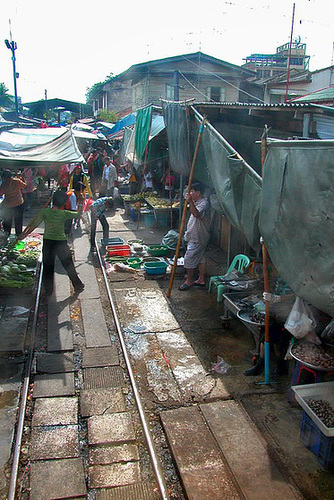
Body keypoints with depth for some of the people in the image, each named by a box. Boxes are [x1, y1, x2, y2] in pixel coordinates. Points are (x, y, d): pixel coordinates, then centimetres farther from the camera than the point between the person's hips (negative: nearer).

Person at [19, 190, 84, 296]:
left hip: (47, 242, 1)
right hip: (61, 242, -1)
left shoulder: (45, 212, -9)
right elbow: (78, 214, 2)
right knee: (69, 266, 13)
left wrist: (25, 234, 6)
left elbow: (35, 224, -7)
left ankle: (48, 289, 21)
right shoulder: (64, 214, -11)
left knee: (47, 267, 15)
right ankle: (78, 286, 23)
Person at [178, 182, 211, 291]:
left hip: (197, 238, -11)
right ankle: (201, 280, 27)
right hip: (195, 237, 11)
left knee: (189, 259, -4)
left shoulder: (203, 203, -21)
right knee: (200, 258, 17)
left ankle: (189, 281, 9)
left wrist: (190, 202, -50)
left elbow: (196, 214, -44)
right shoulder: (197, 202, 11)